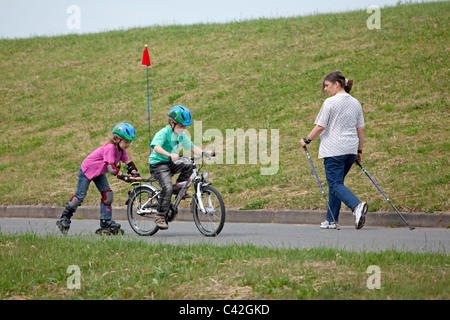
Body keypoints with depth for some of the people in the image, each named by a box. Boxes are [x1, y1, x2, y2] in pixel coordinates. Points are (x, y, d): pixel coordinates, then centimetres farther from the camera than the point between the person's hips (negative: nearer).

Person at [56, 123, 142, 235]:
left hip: (99, 173, 8)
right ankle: (64, 218, 17)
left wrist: (135, 173, -25)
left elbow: (128, 163, -7)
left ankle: (106, 224, -2)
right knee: (80, 196, -1)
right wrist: (125, 177, -46)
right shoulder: (110, 148, -36)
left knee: (107, 194, -6)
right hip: (87, 170, -8)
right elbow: (111, 168, -42)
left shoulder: (121, 149, -9)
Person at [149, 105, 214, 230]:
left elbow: (191, 147, 13)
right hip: (158, 164, -8)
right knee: (167, 187, -26)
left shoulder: (181, 135, 7)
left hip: (171, 163, 8)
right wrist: (170, 155, -50)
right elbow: (156, 147, -34)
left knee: (189, 166, -16)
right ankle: (160, 217, -20)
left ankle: (177, 188, 2)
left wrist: (204, 153, -6)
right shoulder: (163, 133, -17)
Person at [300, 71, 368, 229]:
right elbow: (361, 129, 13)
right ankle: (332, 220, 17)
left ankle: (357, 205, -32)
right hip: (351, 150, 7)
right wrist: (359, 151, 20)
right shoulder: (355, 103, 12)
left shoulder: (330, 102, -9)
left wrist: (306, 140, 4)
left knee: (335, 184, -8)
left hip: (334, 150, -7)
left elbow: (320, 127, -10)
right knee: (336, 183, 16)